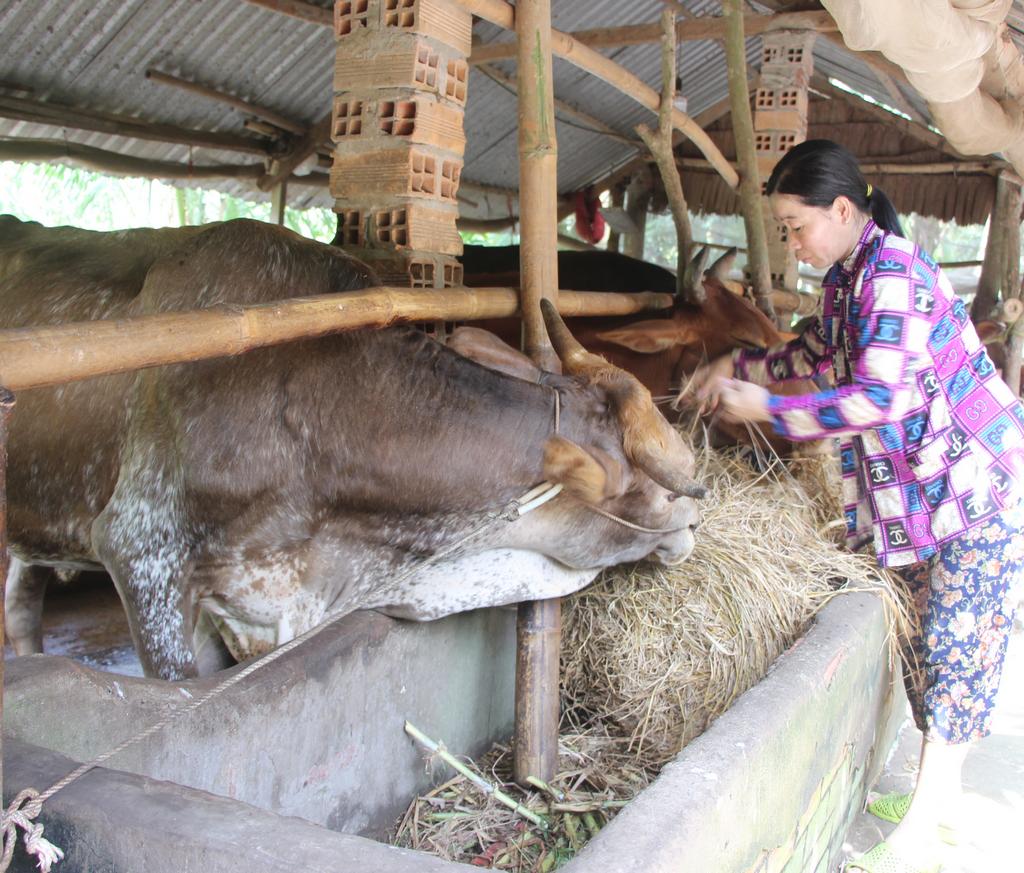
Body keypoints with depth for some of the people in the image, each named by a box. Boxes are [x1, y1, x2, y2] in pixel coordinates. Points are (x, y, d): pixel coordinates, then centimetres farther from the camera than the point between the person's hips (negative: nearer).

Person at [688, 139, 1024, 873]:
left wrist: (767, 409, -24)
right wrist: (739, 364, 15)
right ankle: (940, 793, 26)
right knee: (926, 630, 13)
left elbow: (883, 396, -32)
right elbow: (823, 350, 25)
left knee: (957, 639, -7)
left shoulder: (892, 274, -23)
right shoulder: (849, 275, 6)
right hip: (920, 484, 10)